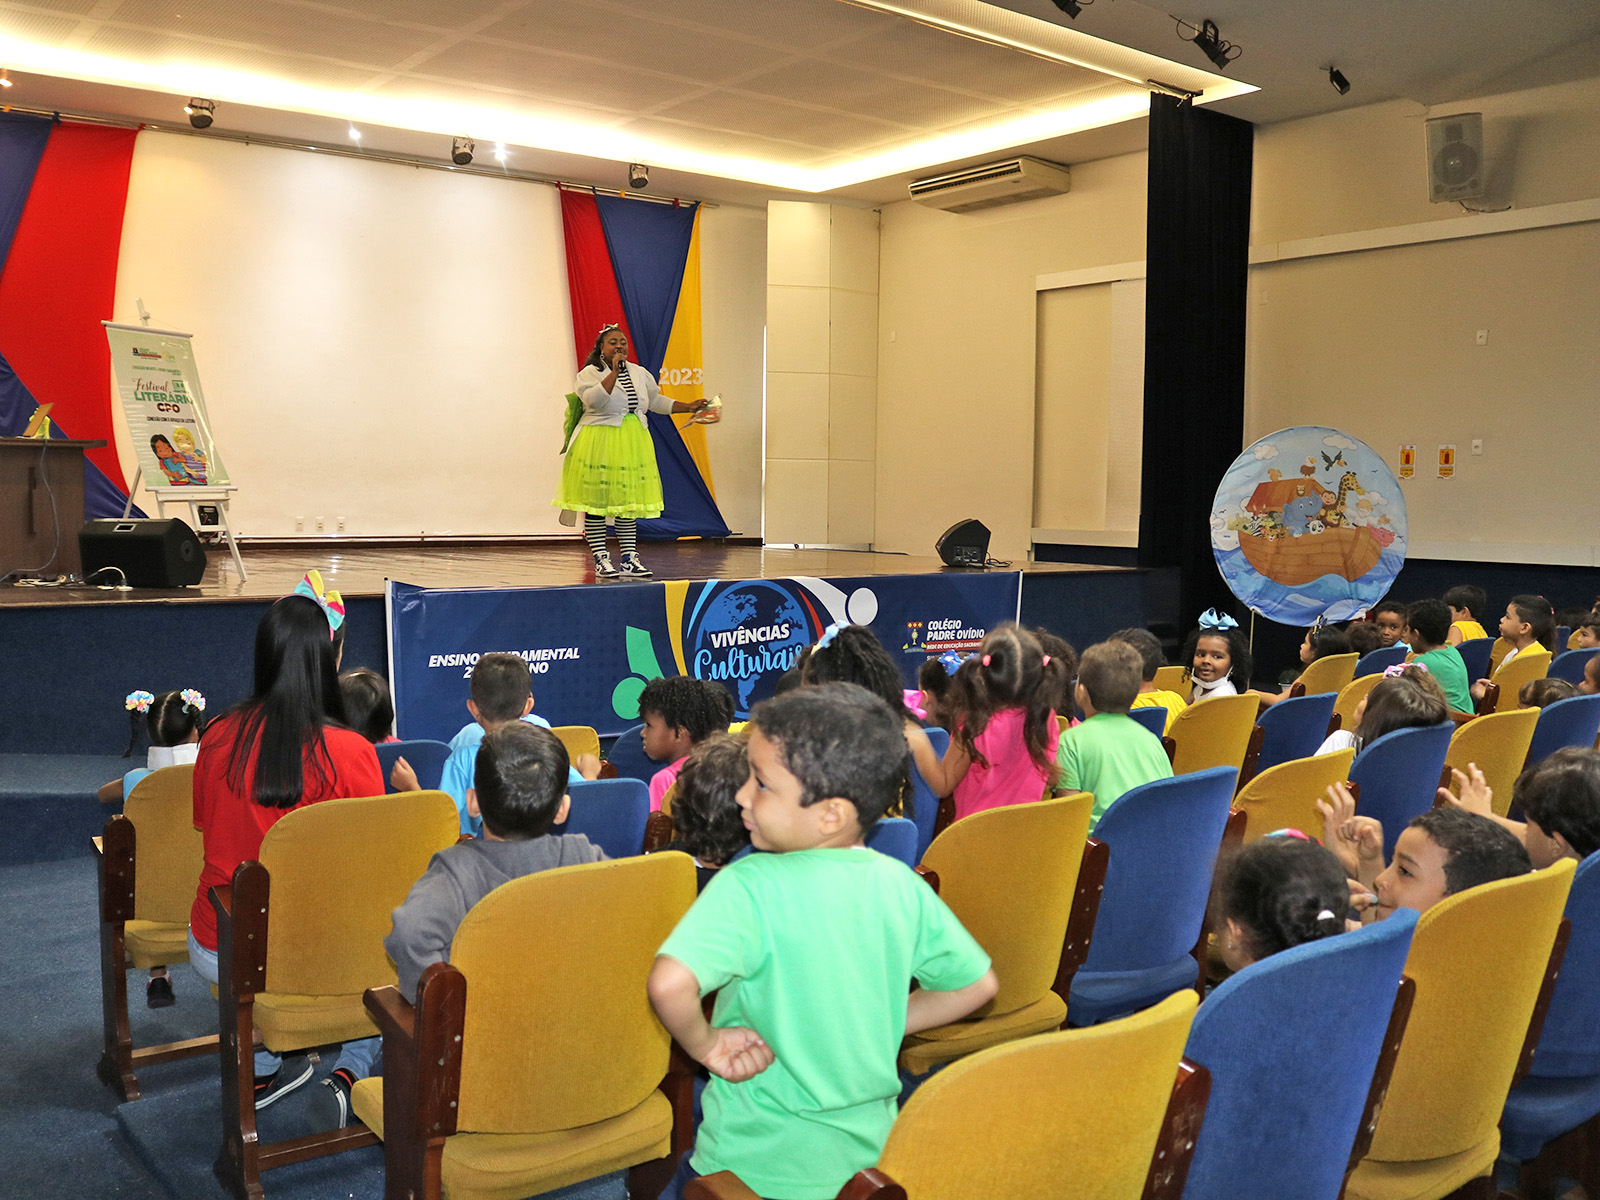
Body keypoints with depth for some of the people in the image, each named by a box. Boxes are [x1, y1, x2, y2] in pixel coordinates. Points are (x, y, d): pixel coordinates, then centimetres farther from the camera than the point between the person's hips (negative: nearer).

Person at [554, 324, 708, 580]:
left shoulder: (639, 373, 15)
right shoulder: (590, 373, -4)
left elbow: (656, 401, 24)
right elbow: (594, 400, -22)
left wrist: (689, 406, 18)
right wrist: (614, 372, -20)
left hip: (632, 444, 5)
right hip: (599, 444, -5)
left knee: (629, 501, 6)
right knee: (597, 500, -4)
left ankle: (630, 558, 11)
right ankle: (600, 559, 3)